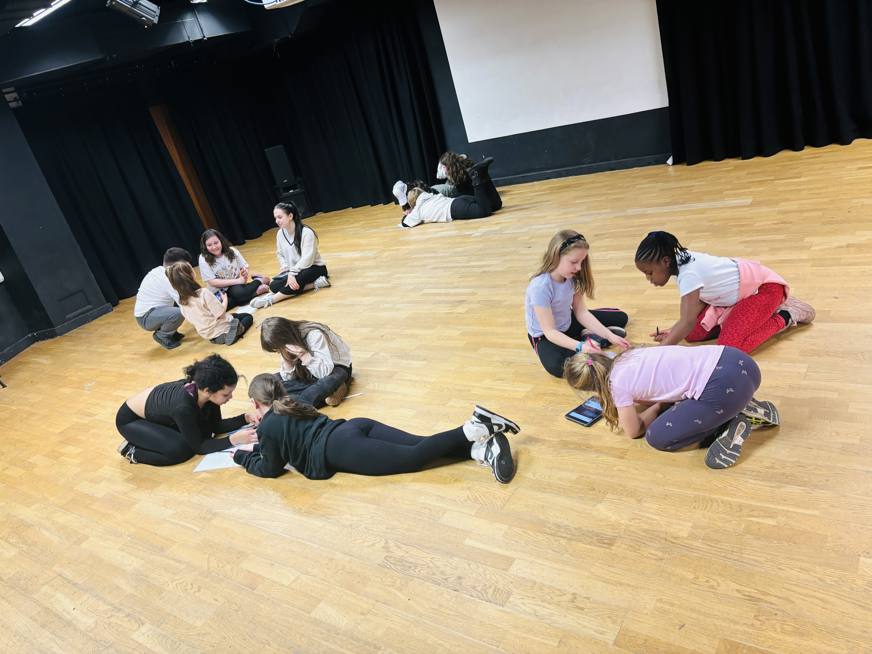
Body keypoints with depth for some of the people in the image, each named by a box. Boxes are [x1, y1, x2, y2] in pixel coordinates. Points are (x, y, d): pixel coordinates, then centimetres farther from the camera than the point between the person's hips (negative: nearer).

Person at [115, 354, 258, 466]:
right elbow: (198, 446, -25)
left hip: (156, 411, 7)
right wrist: (233, 440, -34)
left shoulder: (205, 388, -21)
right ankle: (131, 450, -1)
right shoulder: (183, 407, -40)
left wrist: (245, 418, -18)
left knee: (204, 432, -3)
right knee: (181, 449, -23)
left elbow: (215, 427, -5)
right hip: (130, 419, -7)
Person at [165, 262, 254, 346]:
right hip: (222, 331, -7)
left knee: (235, 315, 32)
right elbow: (220, 314, -22)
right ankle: (234, 333, -2)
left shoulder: (181, 302, -5)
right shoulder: (204, 293, -27)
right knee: (248, 316, 17)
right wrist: (225, 299, -4)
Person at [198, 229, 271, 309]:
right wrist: (238, 281, -20)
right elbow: (212, 282, -15)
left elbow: (245, 267, 3)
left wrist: (246, 273, -23)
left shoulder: (232, 251, -5)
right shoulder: (204, 259, -11)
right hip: (220, 292, -1)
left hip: (237, 284, 1)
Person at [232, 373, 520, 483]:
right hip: (357, 426, 8)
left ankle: (475, 427, -32)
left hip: (342, 448, -8)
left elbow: (271, 468, 13)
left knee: (413, 457, -17)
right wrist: (258, 447, 47)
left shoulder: (267, 426, 8)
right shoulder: (292, 407, 31)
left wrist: (244, 458, 29)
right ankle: (484, 447, -27)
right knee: (420, 447, -7)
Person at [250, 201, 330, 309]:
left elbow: (307, 259, -25)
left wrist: (292, 273, -32)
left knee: (297, 279, -40)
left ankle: (270, 299, -26)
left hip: (314, 267, -7)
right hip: (293, 270, 7)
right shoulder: (280, 234, 0)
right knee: (274, 285, -20)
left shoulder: (306, 232, -20)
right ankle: (314, 284, -23)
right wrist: (285, 268, -11)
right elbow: (280, 254, 8)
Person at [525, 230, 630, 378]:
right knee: (557, 366, -39)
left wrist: (610, 336, -19)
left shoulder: (572, 277, -16)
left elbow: (581, 312, -10)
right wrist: (580, 346, -46)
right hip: (545, 336, -6)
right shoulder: (540, 287, -35)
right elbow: (549, 331, -33)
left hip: (569, 323, 6)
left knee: (621, 318, 11)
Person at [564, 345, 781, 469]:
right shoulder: (629, 355, 19)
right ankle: (740, 409, 15)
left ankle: (732, 424, 1)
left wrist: (657, 405, 22)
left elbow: (633, 431, 11)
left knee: (657, 437, 5)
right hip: (737, 360, 8)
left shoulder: (618, 383, -2)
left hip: (724, 385, -8)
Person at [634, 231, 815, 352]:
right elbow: (700, 300, -2)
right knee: (692, 335, 0)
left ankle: (785, 316, -1)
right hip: (740, 288, 9)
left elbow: (688, 322, -40)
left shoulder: (689, 273, -33)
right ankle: (762, 312, 14)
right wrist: (672, 331, -13)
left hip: (763, 287, -9)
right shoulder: (683, 260, -7)